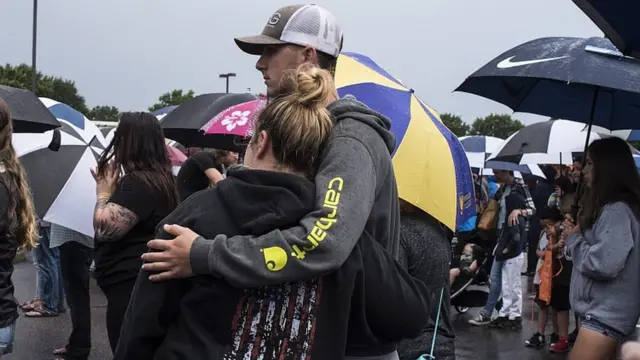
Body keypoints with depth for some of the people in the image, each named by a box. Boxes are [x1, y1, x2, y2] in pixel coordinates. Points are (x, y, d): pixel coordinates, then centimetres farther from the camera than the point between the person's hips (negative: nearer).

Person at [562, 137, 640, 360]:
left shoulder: (617, 210, -17)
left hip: (606, 316, -10)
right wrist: (576, 235, 4)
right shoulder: (607, 207, 15)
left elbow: (603, 264, -24)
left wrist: (573, 239, -10)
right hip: (602, 312, 10)